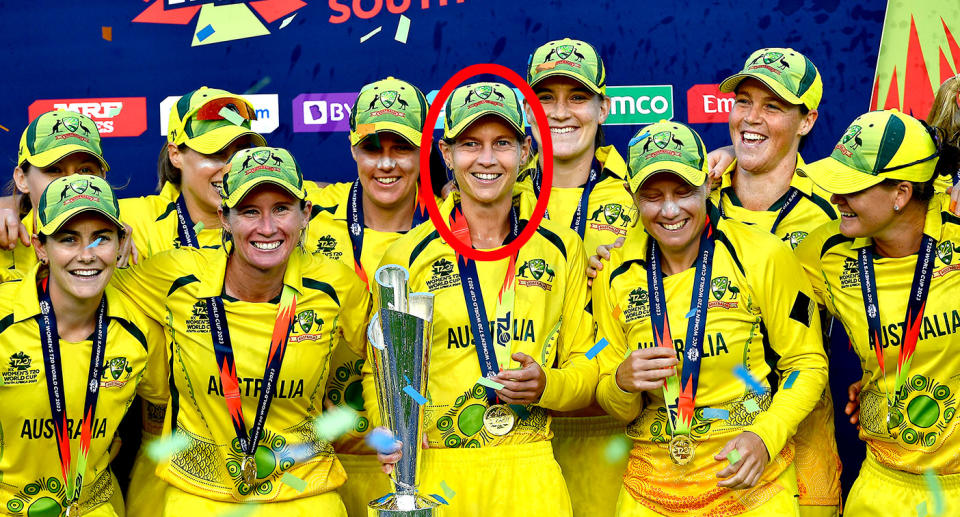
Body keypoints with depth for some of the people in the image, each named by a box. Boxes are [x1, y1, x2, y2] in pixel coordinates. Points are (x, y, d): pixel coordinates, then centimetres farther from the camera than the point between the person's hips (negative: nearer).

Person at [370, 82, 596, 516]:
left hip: (529, 471, 1)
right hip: (434, 471, -1)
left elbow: (586, 367, 10)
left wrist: (547, 386, -12)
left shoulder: (562, 249, 5)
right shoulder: (408, 255, 0)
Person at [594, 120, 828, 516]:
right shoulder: (614, 276, 0)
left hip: (751, 482, -2)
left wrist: (765, 437, -17)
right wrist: (623, 383, -16)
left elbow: (807, 364, -2)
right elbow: (615, 407, 6)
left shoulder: (764, 257, -8)